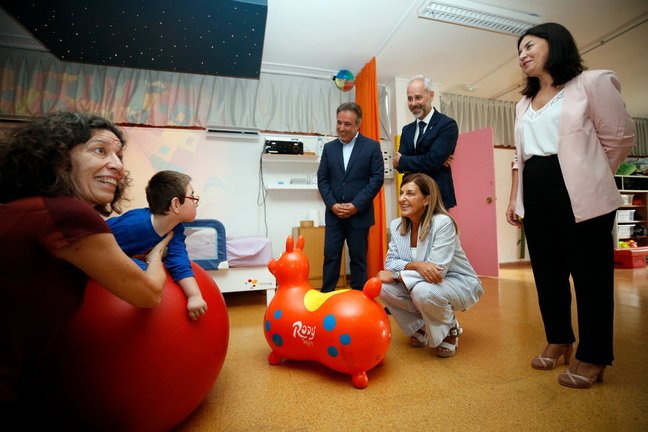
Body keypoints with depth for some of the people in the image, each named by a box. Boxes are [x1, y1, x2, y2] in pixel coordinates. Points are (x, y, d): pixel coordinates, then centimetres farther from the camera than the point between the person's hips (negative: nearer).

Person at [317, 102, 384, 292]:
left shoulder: (372, 146, 0)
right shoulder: (329, 147, 10)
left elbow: (377, 179, -6)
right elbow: (322, 179, 6)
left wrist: (356, 205, -13)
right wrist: (332, 204, -8)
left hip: (359, 215, -2)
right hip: (334, 214, 3)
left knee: (358, 258, 8)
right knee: (330, 256, 5)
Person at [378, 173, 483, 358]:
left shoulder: (443, 223, -24)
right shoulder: (396, 225, -7)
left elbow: (437, 270, -29)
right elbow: (390, 262, -9)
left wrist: (396, 275, -25)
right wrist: (415, 265, -30)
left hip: (458, 283, -5)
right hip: (423, 282, 5)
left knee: (423, 290, -36)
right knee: (384, 287, -19)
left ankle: (450, 330, 0)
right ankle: (421, 328, 9)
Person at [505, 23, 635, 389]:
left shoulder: (591, 83, 1)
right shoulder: (525, 104, 19)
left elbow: (621, 137, 1)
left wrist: (589, 177, 7)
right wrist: (515, 198, 11)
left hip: (579, 194, -6)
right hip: (535, 195, 6)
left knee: (589, 273, 1)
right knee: (547, 271, 10)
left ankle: (593, 356, 15)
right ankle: (558, 340, 26)